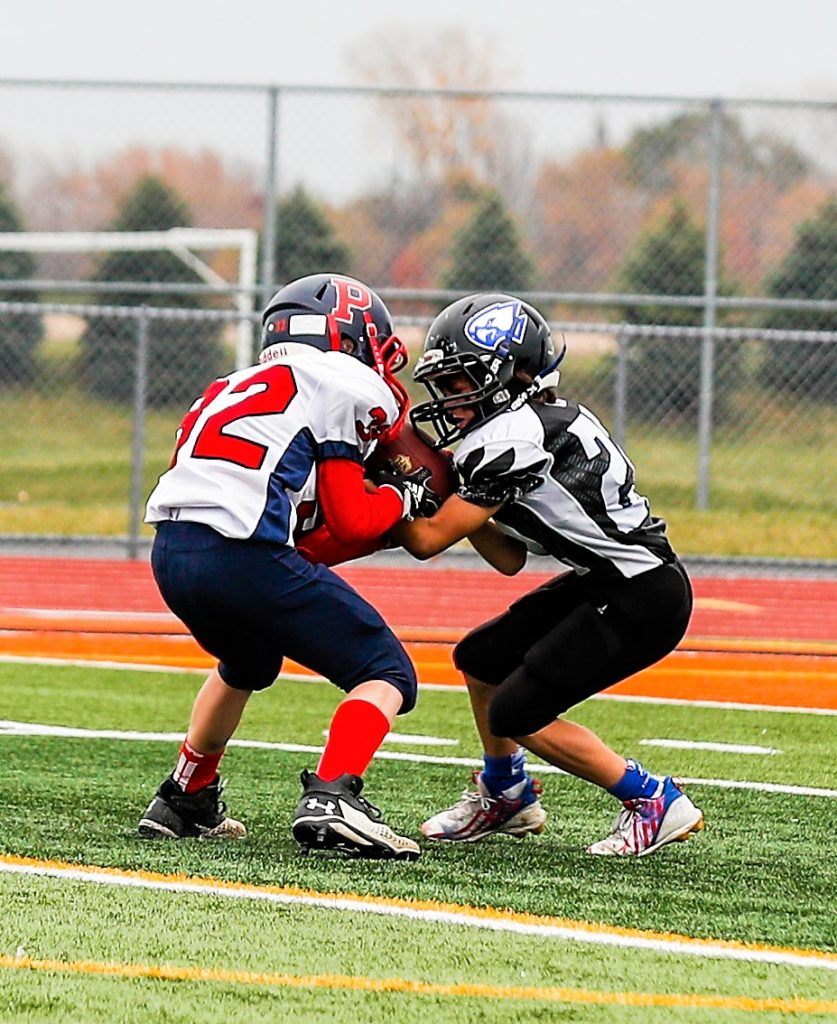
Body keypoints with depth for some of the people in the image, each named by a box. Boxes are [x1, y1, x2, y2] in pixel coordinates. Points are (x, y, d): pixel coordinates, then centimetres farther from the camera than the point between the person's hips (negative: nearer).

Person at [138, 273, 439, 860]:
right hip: (241, 553, -8)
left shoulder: (246, 388, 31)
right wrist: (401, 499, 22)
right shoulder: (345, 383, 7)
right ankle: (332, 802, -21)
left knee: (246, 664, 38)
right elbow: (350, 521, 4)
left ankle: (185, 802, 42)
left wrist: (387, 525, 25)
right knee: (387, 676, -1)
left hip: (170, 552, 8)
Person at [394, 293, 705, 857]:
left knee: (518, 713, -8)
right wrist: (455, 498, 5)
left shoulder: (513, 438, -19)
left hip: (643, 601, -10)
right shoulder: (540, 421, 11)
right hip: (606, 582, 10)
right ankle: (505, 796, 38)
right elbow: (510, 559, 15)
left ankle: (655, 801, 0)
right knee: (482, 658, 18)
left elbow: (428, 541, -15)